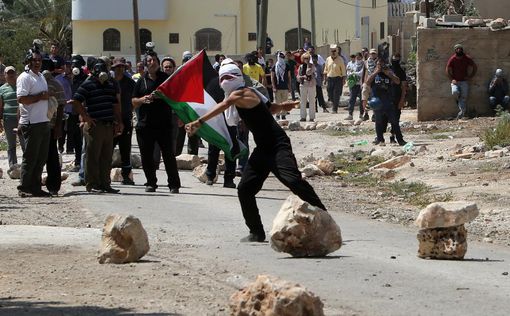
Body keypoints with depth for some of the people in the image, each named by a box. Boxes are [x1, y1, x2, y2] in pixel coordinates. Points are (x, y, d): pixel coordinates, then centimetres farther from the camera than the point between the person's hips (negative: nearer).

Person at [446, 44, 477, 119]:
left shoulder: (467, 58, 0)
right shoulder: (452, 59, -1)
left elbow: (475, 67, 11)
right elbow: (448, 71, 5)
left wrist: (470, 77, 2)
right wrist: (452, 79, -8)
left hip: (464, 81, 0)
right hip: (455, 81, 0)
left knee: (463, 96, -10)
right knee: (455, 92, -27)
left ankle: (461, 113, -11)